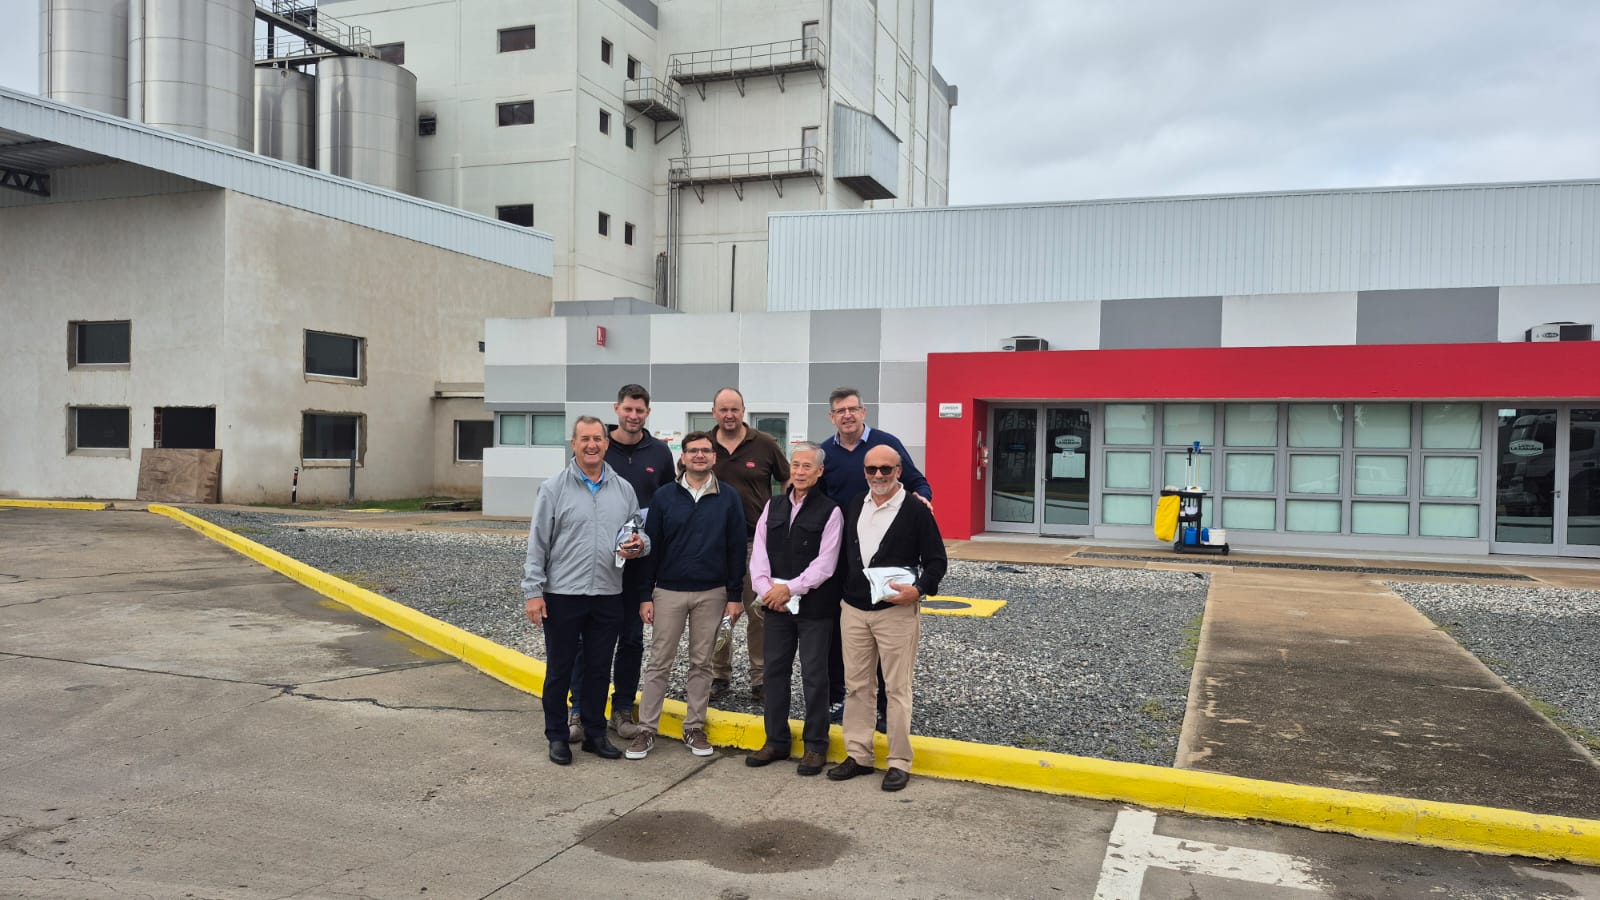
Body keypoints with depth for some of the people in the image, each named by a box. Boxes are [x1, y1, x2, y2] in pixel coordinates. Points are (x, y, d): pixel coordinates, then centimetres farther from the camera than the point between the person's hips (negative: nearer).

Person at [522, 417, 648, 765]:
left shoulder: (623, 489, 7)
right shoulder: (554, 488, -3)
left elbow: (640, 534, 14)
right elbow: (537, 544, -4)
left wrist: (639, 546, -10)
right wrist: (533, 592, -8)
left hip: (608, 595, 3)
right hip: (562, 595, -3)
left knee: (599, 668, 12)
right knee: (559, 669, 7)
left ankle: (595, 733, 26)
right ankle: (557, 737, 21)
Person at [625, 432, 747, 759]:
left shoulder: (728, 499, 0)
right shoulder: (664, 496, 0)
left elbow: (736, 550, 2)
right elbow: (651, 547, 1)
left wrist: (735, 596, -1)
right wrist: (646, 595, -1)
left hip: (712, 594, 0)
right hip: (669, 592, 0)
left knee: (701, 662, 9)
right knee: (660, 662, 4)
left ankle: (694, 727, 19)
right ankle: (647, 729, 12)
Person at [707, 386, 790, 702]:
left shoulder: (765, 445, -2)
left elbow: (789, 483, 7)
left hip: (756, 540, -2)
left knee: (759, 611, 2)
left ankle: (760, 677, 13)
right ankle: (720, 674, 23)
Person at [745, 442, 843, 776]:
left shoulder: (829, 511, -5)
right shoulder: (773, 507, 10)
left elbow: (825, 563, -12)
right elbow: (759, 552, 5)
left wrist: (789, 588, -16)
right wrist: (766, 589, -10)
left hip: (815, 607, -5)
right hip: (776, 605, 5)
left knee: (813, 675, 3)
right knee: (774, 670, 11)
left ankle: (815, 745, 15)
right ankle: (776, 741, 24)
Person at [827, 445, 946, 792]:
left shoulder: (916, 511, -6)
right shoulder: (853, 507, 10)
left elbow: (936, 561, -5)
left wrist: (918, 590, -21)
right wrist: (843, 594, 10)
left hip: (896, 612, -5)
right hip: (853, 610, 5)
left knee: (897, 688, 1)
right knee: (855, 685, 11)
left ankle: (899, 762, 10)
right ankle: (858, 755, 22)